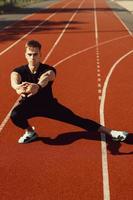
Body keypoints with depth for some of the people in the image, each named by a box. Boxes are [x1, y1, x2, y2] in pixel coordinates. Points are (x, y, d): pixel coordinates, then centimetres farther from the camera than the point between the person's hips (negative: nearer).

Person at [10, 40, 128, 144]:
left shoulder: (48, 70, -23)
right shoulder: (19, 71, -19)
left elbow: (45, 79, -50)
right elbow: (14, 80, -45)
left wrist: (37, 86, -75)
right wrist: (18, 87, -72)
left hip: (49, 105, -1)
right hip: (28, 105, 1)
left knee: (76, 119, -9)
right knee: (15, 115, -31)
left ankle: (110, 132, -3)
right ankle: (30, 132, 0)